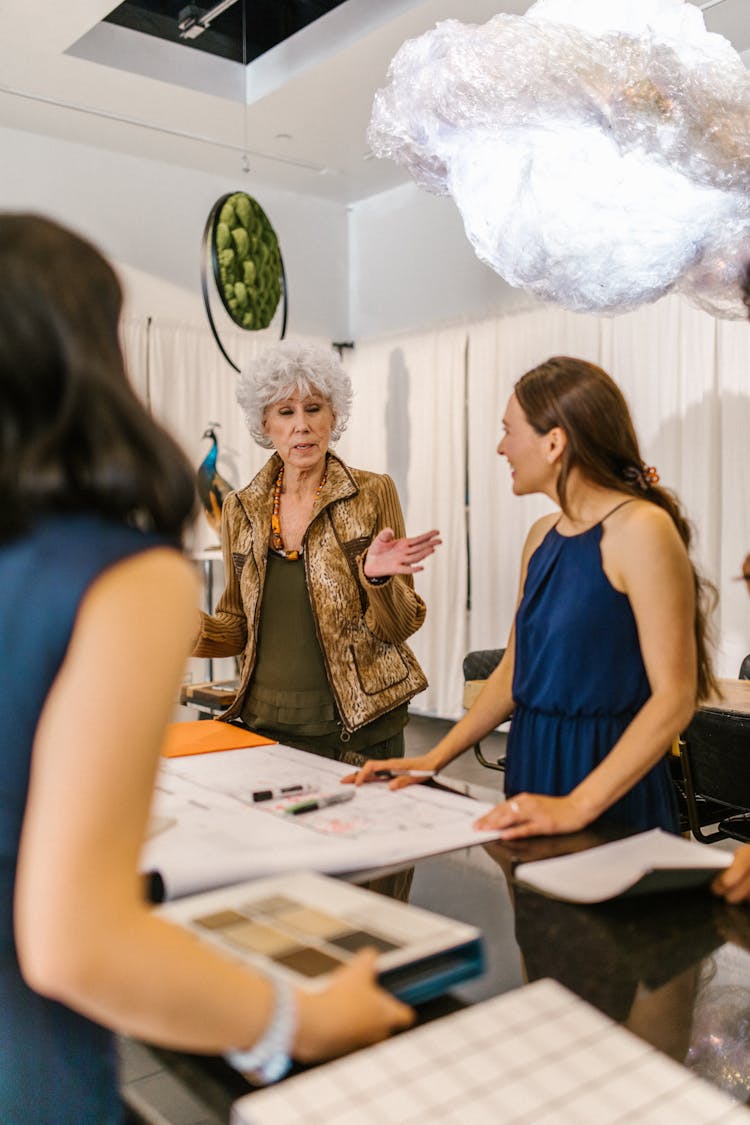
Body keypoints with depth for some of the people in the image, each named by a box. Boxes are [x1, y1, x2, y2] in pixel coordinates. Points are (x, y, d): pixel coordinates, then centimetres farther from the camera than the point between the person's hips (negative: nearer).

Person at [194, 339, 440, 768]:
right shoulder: (241, 508, 4)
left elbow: (400, 626, -5)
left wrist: (377, 577, -25)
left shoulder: (374, 493, -5)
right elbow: (239, 629, 10)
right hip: (267, 724, 3)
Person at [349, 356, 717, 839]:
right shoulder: (543, 536, 7)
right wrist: (435, 758, 4)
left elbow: (675, 697, -19)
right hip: (532, 764, 7)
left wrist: (577, 805, -25)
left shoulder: (642, 530, -16)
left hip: (612, 799, -7)